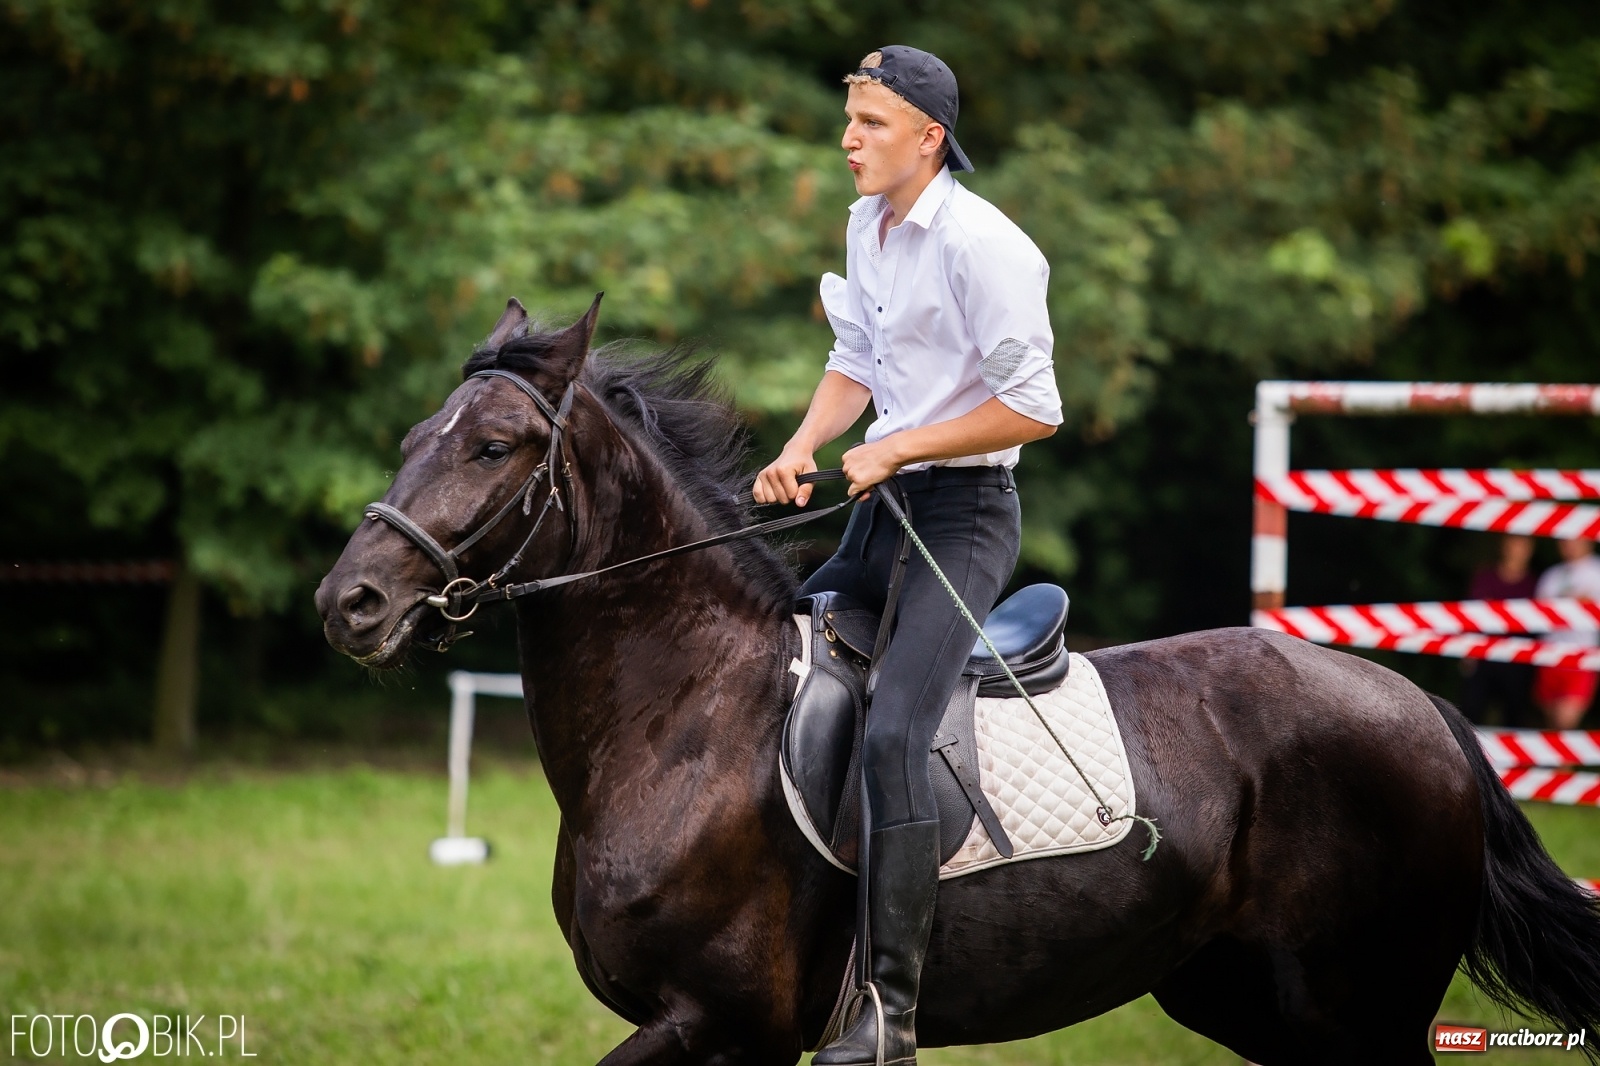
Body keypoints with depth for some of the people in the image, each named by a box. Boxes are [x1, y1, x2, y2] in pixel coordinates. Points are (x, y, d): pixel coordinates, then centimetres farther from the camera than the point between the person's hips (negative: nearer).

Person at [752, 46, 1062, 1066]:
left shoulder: (980, 244, -18)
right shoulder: (867, 226, 9)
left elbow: (1034, 408, -19)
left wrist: (896, 450, -17)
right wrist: (804, 447, 1)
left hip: (965, 516, -9)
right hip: (883, 511, 10)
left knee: (893, 733, -24)